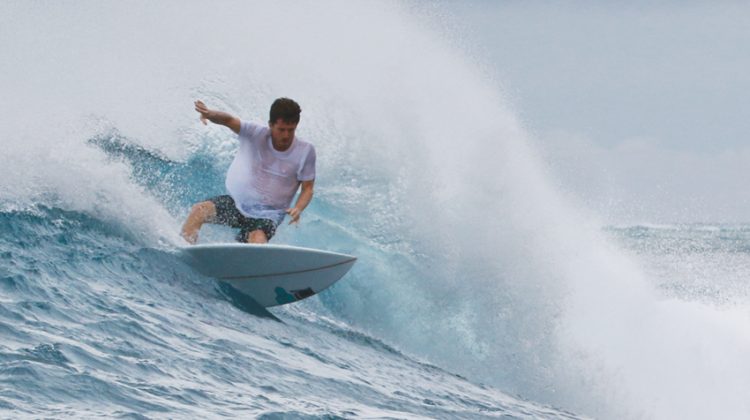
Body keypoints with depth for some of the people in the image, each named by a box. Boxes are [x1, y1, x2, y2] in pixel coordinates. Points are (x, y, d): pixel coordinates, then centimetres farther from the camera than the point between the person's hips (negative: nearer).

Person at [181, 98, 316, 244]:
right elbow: (229, 120, -25)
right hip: (236, 202, 2)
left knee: (258, 240, -33)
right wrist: (210, 114, -48)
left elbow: (308, 188, -2)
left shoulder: (305, 151, -9)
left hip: (267, 214, -2)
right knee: (199, 210, -22)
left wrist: (298, 209, -23)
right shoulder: (257, 135, -11)